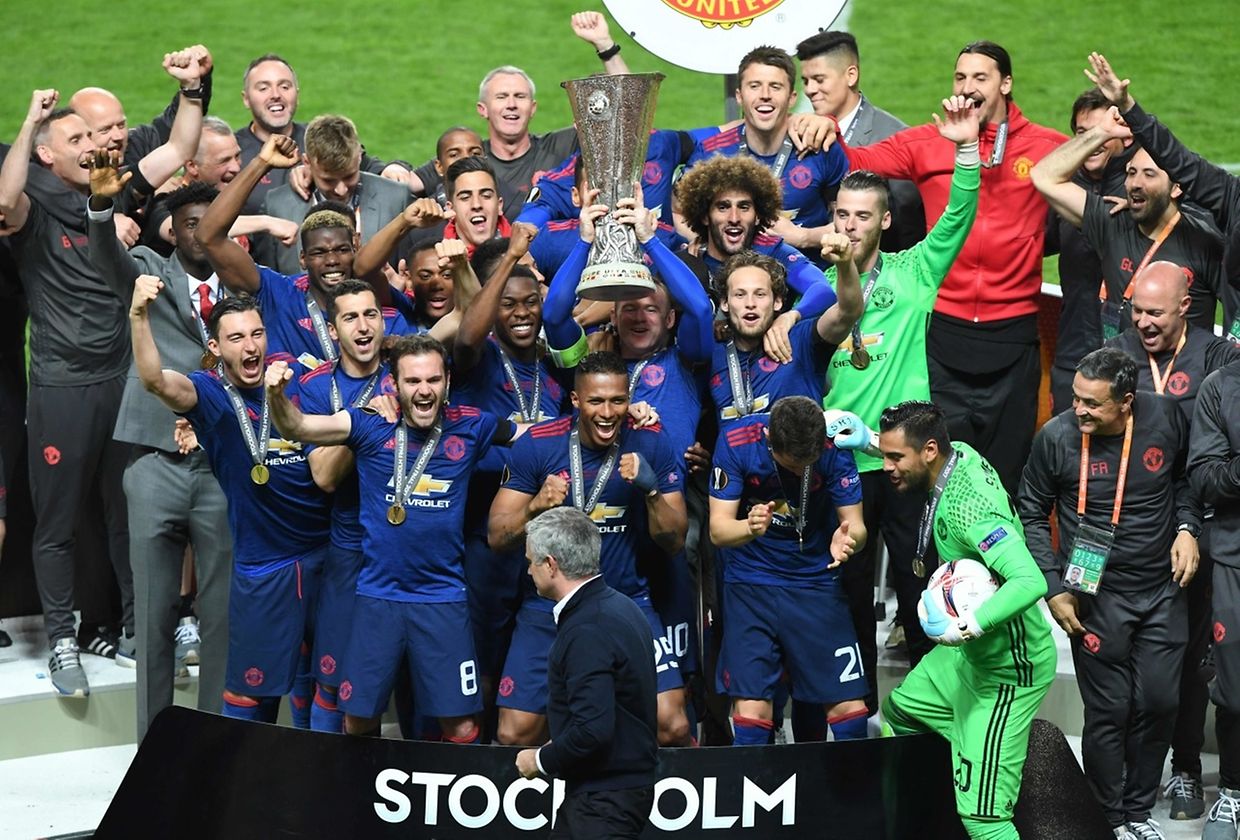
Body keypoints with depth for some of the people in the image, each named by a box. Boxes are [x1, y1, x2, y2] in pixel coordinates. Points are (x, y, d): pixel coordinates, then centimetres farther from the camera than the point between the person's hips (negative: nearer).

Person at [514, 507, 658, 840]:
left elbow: (593, 731, -28)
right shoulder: (618, 605, 10)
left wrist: (541, 760, -12)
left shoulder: (587, 632, -22)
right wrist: (556, 749, 14)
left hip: (605, 798, -10)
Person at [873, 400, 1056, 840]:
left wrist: (964, 627, -47)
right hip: (970, 654, 11)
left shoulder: (967, 508, -32)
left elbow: (1030, 582, -43)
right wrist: (871, 439, 14)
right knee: (899, 710, 30)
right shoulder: (961, 453, -5)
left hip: (1006, 671, -10)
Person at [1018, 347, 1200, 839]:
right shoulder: (1056, 437, -14)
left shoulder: (1165, 417, -9)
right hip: (1097, 596, -2)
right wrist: (1054, 588, -6)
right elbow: (1032, 516, -2)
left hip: (1163, 591, 3)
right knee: (1108, 712, 2)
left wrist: (1187, 527, -4)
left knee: (1158, 704, 8)